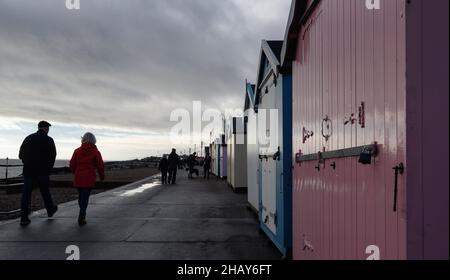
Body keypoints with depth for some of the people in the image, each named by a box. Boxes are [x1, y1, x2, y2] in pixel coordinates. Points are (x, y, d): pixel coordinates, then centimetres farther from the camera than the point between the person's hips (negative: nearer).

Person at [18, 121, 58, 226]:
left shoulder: (28, 138, 6)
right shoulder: (49, 140, -5)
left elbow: (21, 155, 8)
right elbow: (52, 157, -7)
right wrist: (49, 169, 6)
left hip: (28, 170, 3)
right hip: (43, 171, -2)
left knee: (26, 194, 2)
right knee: (45, 192, 14)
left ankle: (24, 218, -1)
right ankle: (50, 210, 32)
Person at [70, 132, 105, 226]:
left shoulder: (77, 151, 5)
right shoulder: (95, 152, -5)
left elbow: (72, 164, 7)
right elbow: (100, 165, -6)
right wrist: (102, 176, 9)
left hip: (78, 178, 4)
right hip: (89, 178, -4)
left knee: (81, 196, 18)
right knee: (85, 197, -1)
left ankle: (82, 215, 32)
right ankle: (81, 218, -4)